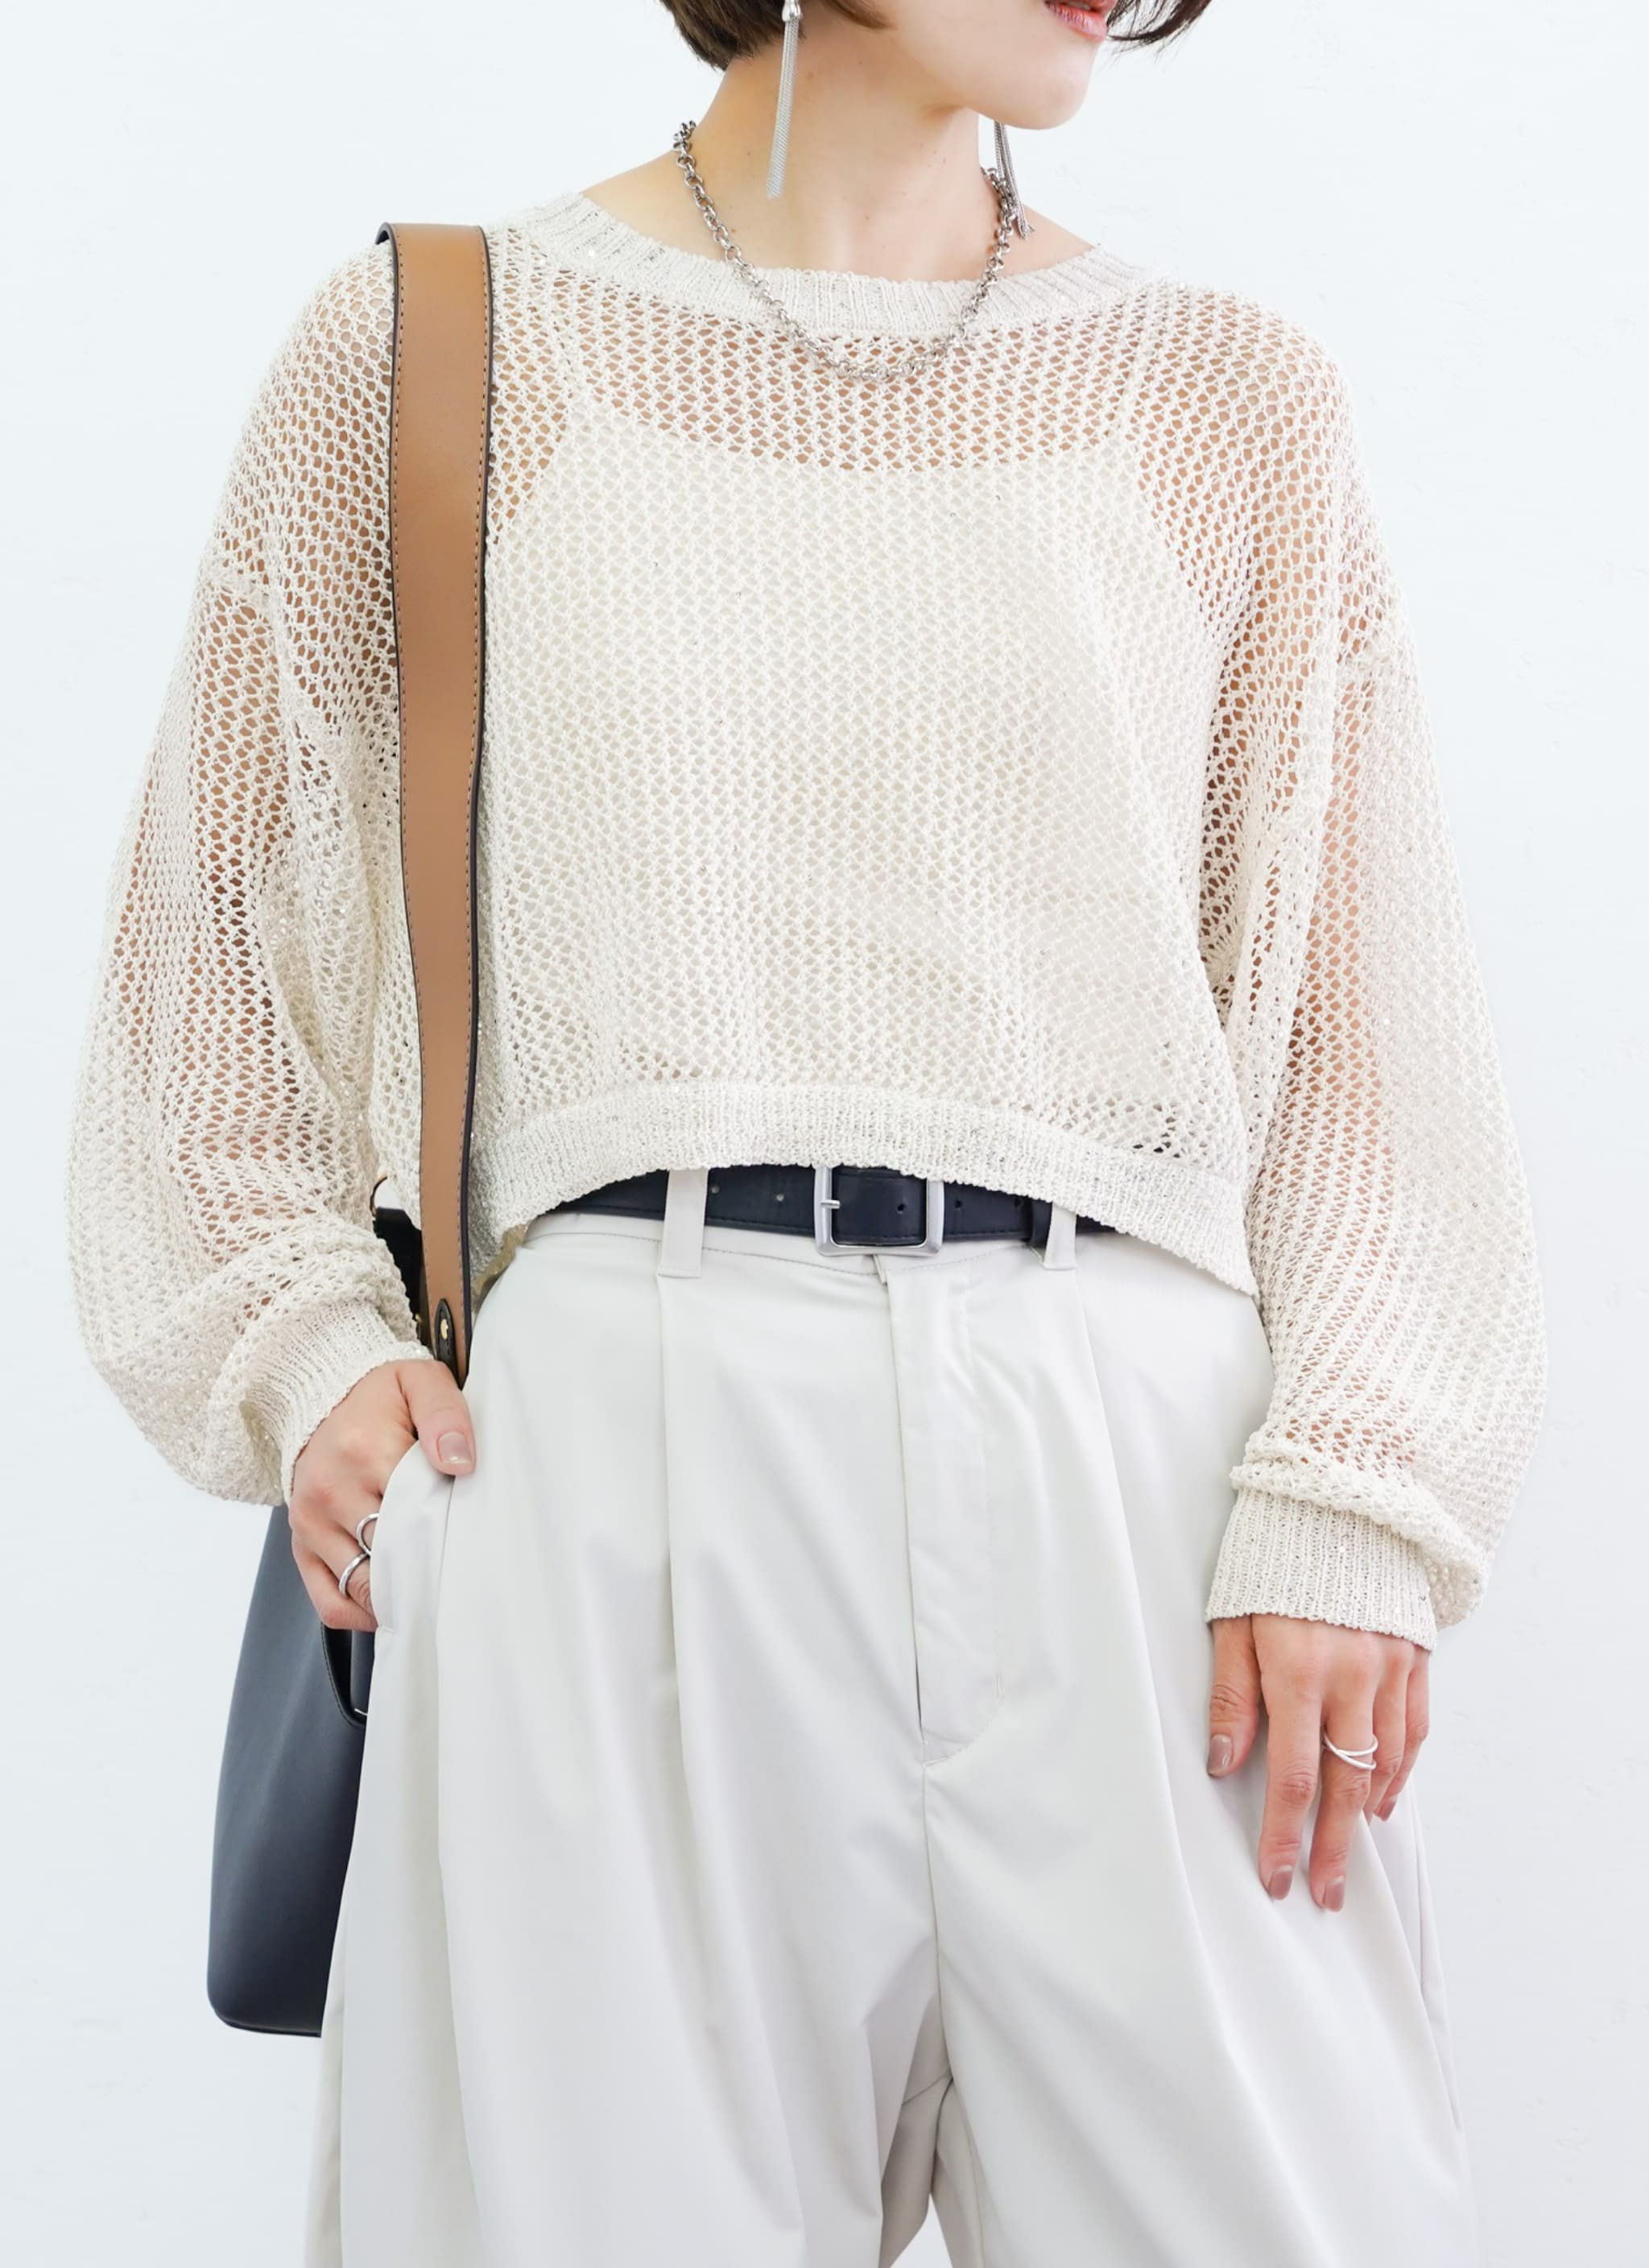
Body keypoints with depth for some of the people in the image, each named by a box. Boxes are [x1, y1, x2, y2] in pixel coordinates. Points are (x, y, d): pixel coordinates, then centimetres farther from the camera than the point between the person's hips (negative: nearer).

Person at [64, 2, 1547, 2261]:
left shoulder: (1233, 399, 13)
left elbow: (1376, 1033, 10)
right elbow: (214, 911, 18)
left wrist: (1354, 1501, -4)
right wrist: (297, 1337, 3)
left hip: (1133, 1437, 1)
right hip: (624, 1445, -1)